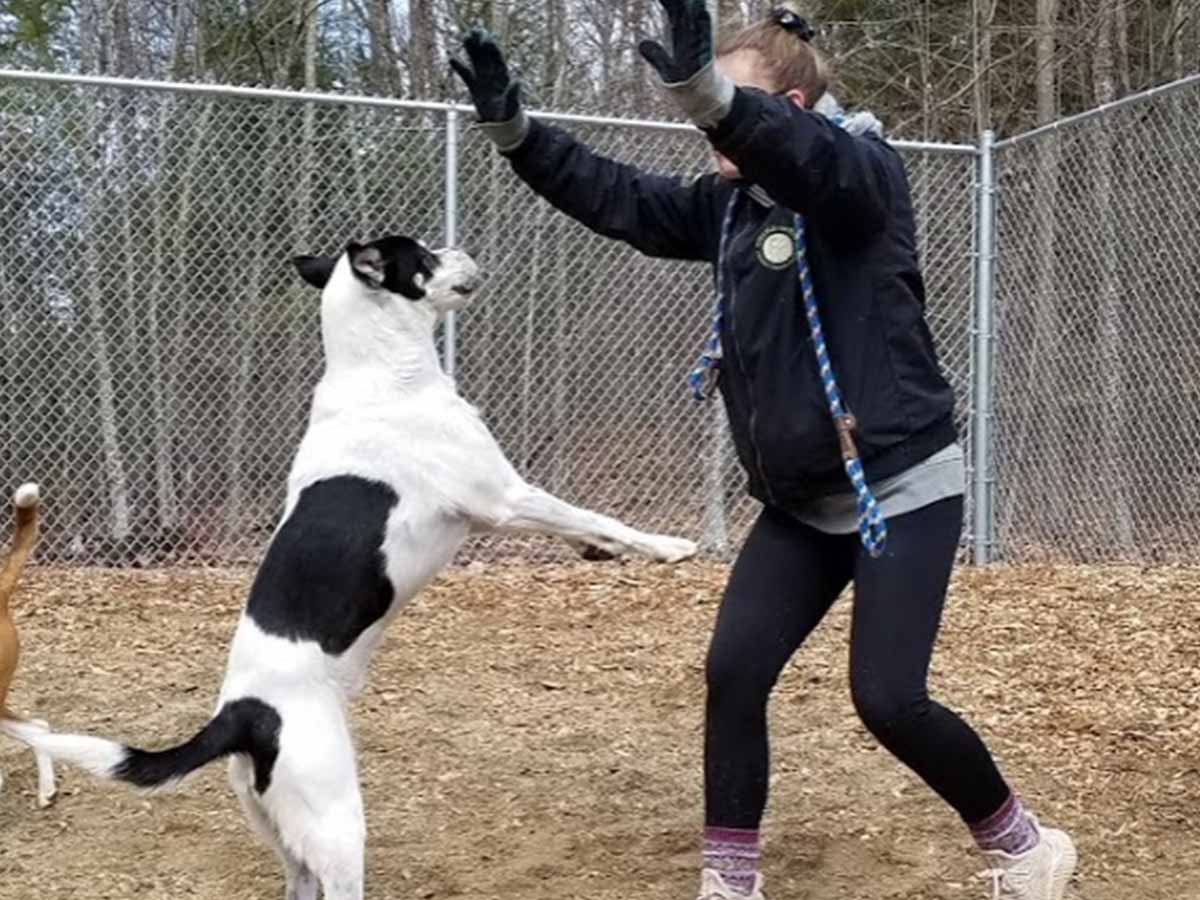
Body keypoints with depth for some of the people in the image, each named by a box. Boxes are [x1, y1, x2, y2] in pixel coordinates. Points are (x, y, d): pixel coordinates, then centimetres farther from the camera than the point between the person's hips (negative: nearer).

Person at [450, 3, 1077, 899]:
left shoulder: (865, 173, -14)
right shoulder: (730, 204, 7)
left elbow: (810, 159, -37)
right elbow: (618, 198, 6)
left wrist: (708, 95, -57)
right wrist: (514, 127, -7)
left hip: (902, 489, -7)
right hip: (799, 504, 7)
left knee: (889, 699, -9)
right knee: (734, 671, -2)